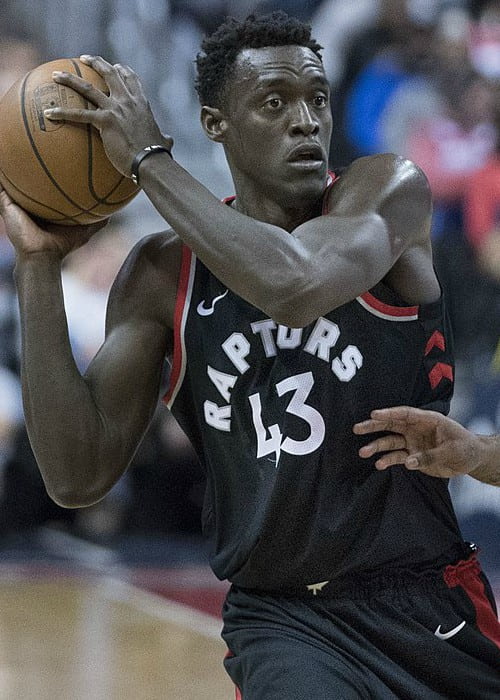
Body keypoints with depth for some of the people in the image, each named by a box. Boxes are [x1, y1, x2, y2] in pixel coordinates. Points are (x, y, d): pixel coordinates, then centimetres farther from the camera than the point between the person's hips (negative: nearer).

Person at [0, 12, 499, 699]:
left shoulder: (389, 190, -5)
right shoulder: (162, 274, 3)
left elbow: (295, 287, -29)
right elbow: (79, 476, -5)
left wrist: (149, 159, -18)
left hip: (425, 602, 0)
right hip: (280, 621, 1)